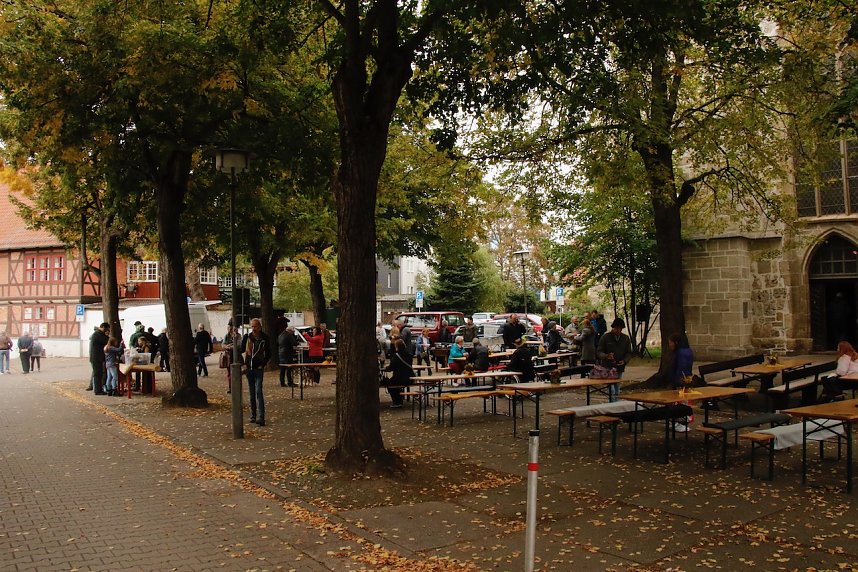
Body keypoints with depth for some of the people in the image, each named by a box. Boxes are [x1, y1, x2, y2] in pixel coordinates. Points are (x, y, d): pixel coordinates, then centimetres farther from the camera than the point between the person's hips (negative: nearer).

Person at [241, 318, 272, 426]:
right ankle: (253, 416, 19)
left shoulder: (264, 338, -4)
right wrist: (243, 363, 0)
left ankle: (261, 417, -15)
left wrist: (263, 364, -4)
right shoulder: (247, 337, 0)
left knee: (258, 392, -13)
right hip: (248, 367, 3)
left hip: (258, 368, -3)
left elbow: (268, 353, 4)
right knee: (251, 392, 10)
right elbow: (241, 351, 8)